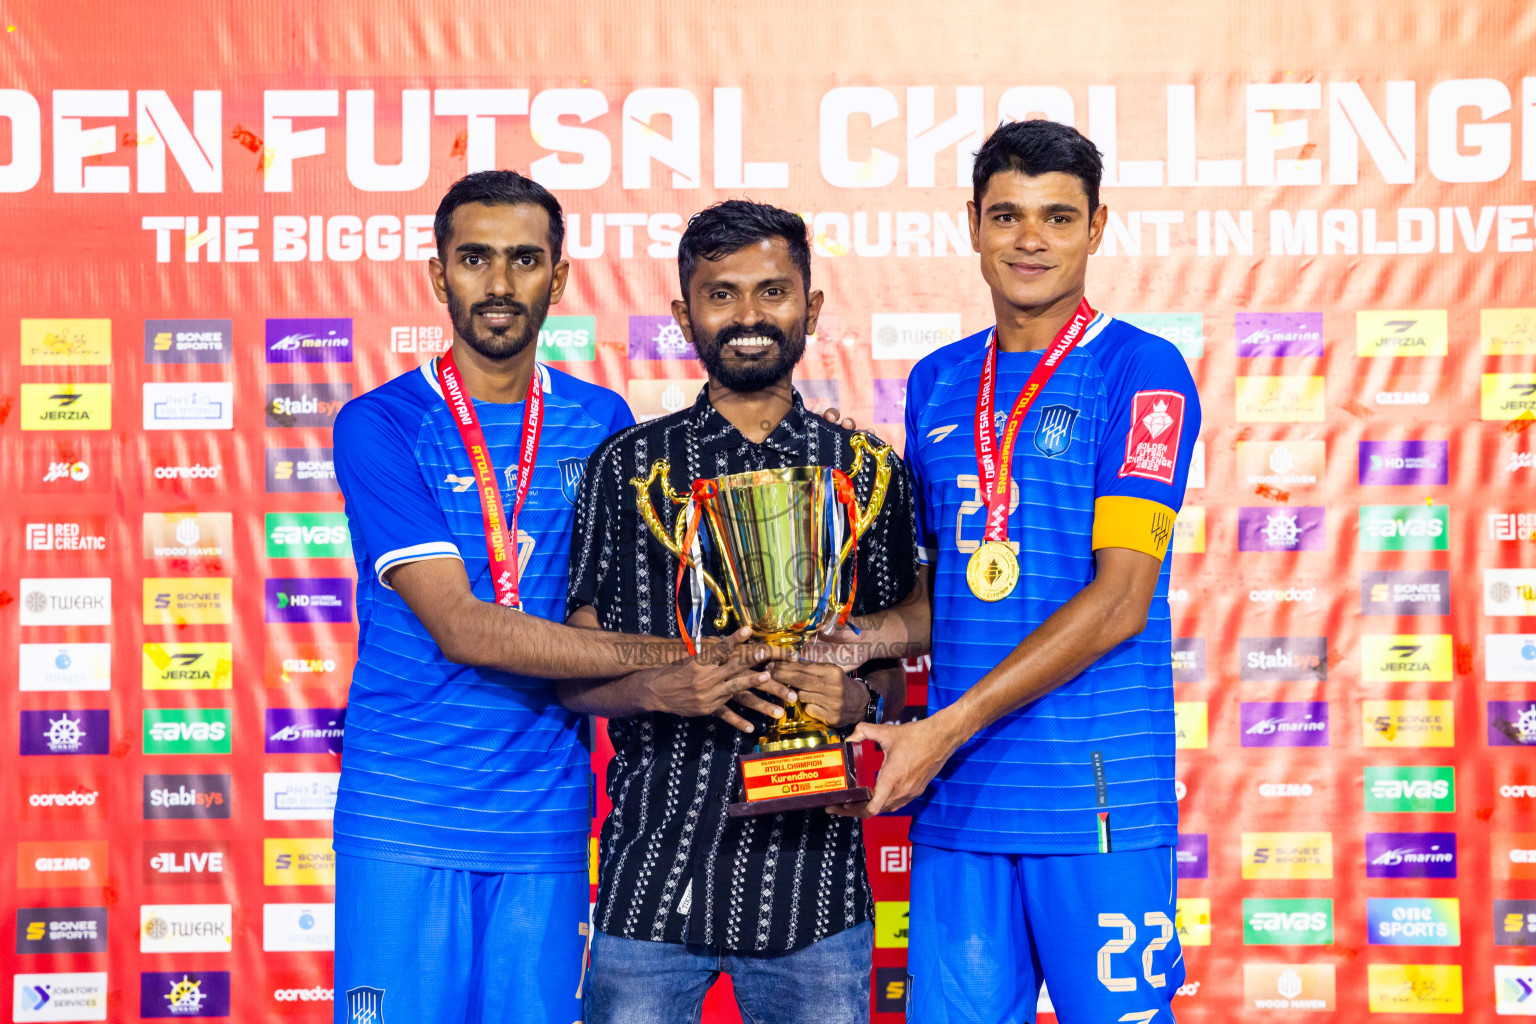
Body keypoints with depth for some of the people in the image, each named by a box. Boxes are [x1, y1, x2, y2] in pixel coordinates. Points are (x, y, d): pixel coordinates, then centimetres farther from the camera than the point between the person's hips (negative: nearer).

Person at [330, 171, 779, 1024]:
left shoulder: (602, 423, 8)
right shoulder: (380, 426, -4)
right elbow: (459, 627, -14)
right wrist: (662, 662, -20)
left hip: (546, 818, 3)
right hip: (404, 819, -3)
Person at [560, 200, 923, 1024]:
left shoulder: (869, 473, 7)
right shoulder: (628, 465, 4)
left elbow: (903, 671, 10)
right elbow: (569, 673, 3)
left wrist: (860, 699, -12)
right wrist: (668, 685, -16)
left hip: (813, 885, 1)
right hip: (653, 878, 0)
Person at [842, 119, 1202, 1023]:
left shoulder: (1142, 372, -5)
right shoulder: (938, 382, 13)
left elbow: (1120, 602, -12)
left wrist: (947, 729, -15)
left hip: (1099, 794, -4)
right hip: (957, 793, 5)